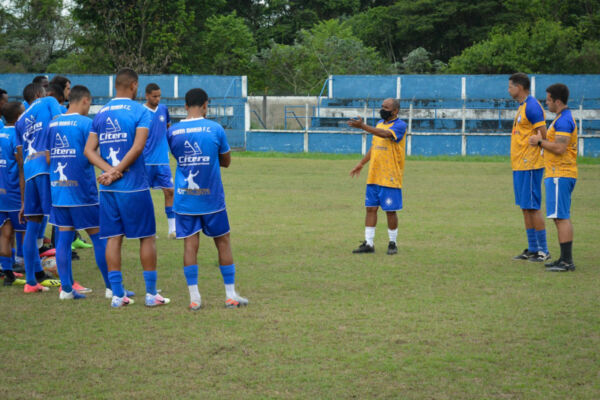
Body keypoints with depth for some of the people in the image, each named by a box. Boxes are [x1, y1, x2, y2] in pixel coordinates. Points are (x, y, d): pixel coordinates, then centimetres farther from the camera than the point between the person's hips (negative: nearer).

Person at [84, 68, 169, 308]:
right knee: (146, 237, 6)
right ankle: (151, 294, 9)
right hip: (134, 186, -4)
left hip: (108, 188, 5)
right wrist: (116, 171, -12)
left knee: (114, 238, 7)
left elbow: (89, 150, 3)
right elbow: (137, 147, -18)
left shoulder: (101, 114, 9)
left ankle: (117, 294, 7)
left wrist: (109, 170, -7)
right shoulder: (140, 112, -6)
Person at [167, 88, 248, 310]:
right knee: (223, 241, 10)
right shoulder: (215, 129, -6)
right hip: (211, 198, -1)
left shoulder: (172, 132, -1)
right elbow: (226, 161, 6)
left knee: (190, 244, 2)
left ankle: (194, 298, -3)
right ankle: (231, 296, 13)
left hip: (184, 198, 1)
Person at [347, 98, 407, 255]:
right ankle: (368, 243, 8)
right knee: (371, 208, 5)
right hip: (374, 176, 7)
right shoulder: (380, 124, 15)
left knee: (390, 210, -1)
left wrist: (362, 126, -35)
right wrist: (361, 163, 21)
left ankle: (392, 243, 12)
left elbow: (386, 134, -29)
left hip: (390, 178, -7)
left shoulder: (400, 125, -9)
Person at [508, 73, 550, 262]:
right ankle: (532, 249, 16)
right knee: (525, 208, 11)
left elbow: (543, 135, -18)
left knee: (532, 207, -7)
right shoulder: (522, 106, 17)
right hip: (519, 166, 10)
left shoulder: (532, 106, -14)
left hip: (529, 166, -10)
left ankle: (543, 251, -3)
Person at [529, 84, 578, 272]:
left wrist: (540, 141, -11)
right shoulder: (563, 118, 18)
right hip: (559, 174, 11)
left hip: (560, 175, -11)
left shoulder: (564, 120, -16)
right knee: (561, 217, 13)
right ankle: (565, 259, 16)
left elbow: (560, 148, -23)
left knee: (561, 217, -12)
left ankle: (567, 261, -13)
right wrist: (542, 141, 14)